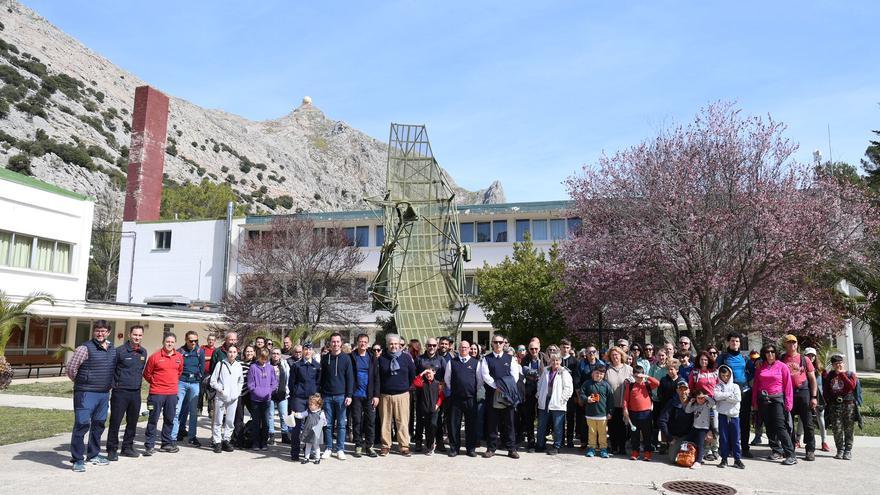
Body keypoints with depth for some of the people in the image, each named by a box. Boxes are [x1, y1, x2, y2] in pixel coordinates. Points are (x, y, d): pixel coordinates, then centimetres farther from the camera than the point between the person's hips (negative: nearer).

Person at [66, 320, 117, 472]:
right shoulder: (85, 348, -9)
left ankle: (93, 455, 27)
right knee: (82, 424, -7)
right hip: (86, 394, -7)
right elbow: (71, 368, -9)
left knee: (99, 424, 14)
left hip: (104, 394, 7)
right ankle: (78, 460, 0)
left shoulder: (112, 350, 11)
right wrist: (81, 383, 3)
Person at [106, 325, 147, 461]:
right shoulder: (120, 351, -8)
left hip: (136, 392, 6)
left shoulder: (143, 352, 9)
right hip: (120, 392, -6)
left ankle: (127, 447, 24)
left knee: (132, 422, 12)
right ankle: (112, 450, 9)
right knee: (115, 422, -1)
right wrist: (114, 384, -8)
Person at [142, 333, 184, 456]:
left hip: (172, 393, 4)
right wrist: (156, 383, 8)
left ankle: (167, 443, 22)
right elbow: (147, 374, 2)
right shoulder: (155, 356, -6)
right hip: (157, 393, -4)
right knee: (153, 419, 0)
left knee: (169, 419, 11)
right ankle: (149, 445, 7)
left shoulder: (179, 357, 6)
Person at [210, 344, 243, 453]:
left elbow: (241, 381, 20)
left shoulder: (239, 366, 9)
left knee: (230, 421, 6)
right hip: (220, 397, -3)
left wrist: (238, 391, 6)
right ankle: (217, 442, 6)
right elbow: (213, 381, 1)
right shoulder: (220, 364, -1)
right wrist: (221, 389, -9)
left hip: (233, 398, 3)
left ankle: (226, 440, 17)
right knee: (218, 420, -1)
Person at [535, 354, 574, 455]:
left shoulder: (564, 373, -5)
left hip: (558, 404, -5)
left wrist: (562, 399, -12)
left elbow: (569, 388, -8)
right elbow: (540, 383, 18)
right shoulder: (545, 371, 9)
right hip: (544, 403, 5)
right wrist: (539, 395, 9)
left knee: (557, 427, 0)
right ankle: (540, 445, 23)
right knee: (541, 425, 11)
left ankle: (556, 447, 12)